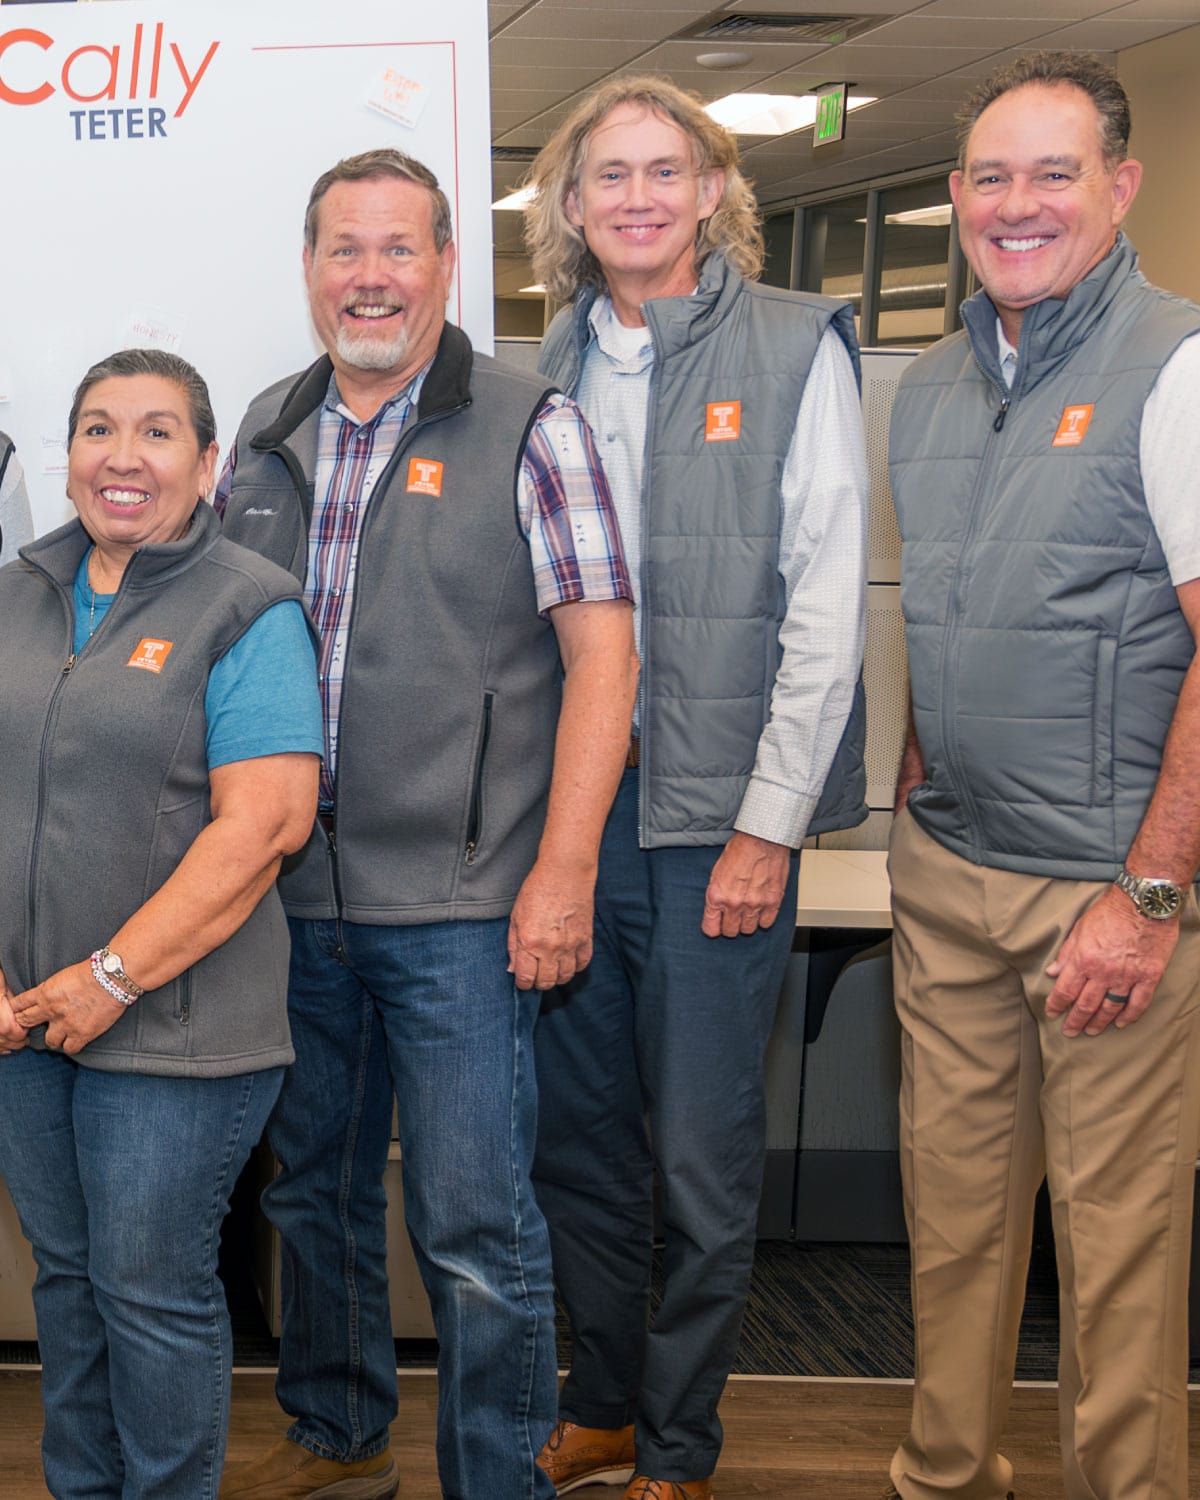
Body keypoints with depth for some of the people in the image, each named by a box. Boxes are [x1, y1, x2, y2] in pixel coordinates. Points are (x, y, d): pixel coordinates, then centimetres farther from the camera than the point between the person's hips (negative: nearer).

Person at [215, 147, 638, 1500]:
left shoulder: (526, 428, -4)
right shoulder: (266, 433, 11)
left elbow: (600, 651, -8)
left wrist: (562, 871, -15)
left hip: (457, 904, -5)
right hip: (291, 890, 5)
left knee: (473, 1227, -1)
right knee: (313, 1189, 18)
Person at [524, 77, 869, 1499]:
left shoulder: (795, 348, -3)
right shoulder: (544, 370, 10)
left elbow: (827, 602, -7)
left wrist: (767, 825, -11)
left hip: (717, 819, -4)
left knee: (703, 1157, 2)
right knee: (574, 1138, 13)